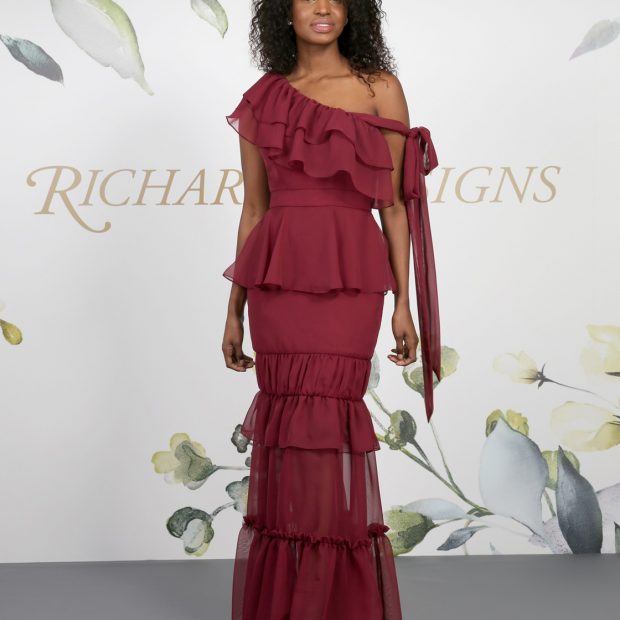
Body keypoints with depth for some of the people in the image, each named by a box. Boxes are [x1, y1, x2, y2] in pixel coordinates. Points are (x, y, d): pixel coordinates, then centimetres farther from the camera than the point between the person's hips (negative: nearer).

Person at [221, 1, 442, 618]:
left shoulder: (380, 90, 8)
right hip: (277, 273, 2)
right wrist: (234, 309, 12)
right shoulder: (261, 99, 12)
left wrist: (404, 303, 1)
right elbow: (253, 209, 13)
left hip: (352, 275, -1)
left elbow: (393, 203, 6)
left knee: (325, 419, -8)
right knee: (288, 420, 0)